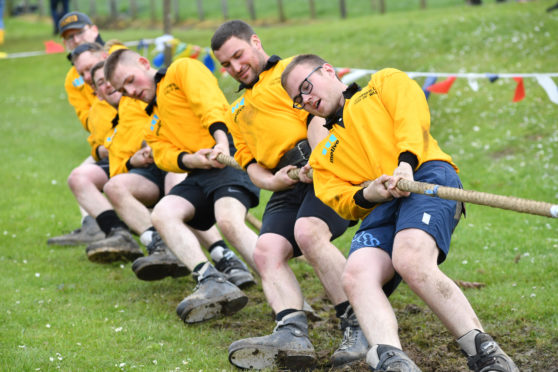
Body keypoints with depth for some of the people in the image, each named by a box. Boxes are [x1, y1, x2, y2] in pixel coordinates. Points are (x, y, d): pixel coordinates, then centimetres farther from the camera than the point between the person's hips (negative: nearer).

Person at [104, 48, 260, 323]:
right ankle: (211, 282, -34)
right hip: (199, 174, 7)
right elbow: (164, 155, 11)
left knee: (229, 221, -31)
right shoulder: (152, 122, 29)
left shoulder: (183, 69, 12)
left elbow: (209, 102, -6)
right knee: (162, 214, -19)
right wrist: (193, 160, -12)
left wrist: (222, 143, -23)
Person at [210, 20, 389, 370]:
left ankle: (361, 327, -25)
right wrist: (271, 181, 3)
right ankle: (292, 332, -36)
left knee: (308, 231, -32)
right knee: (267, 249, -19)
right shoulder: (237, 112, 34)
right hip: (287, 183, 7)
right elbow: (251, 163, 27)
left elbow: (318, 117, -3)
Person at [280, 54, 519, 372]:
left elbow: (412, 114, 6)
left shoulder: (386, 82, 27)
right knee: (356, 276, -28)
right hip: (378, 209, 5)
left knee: (411, 263, -33)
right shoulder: (322, 157, 35)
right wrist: (366, 195, -7)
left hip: (426, 173, -4)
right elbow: (337, 198, 17)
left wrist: (406, 163, -13)